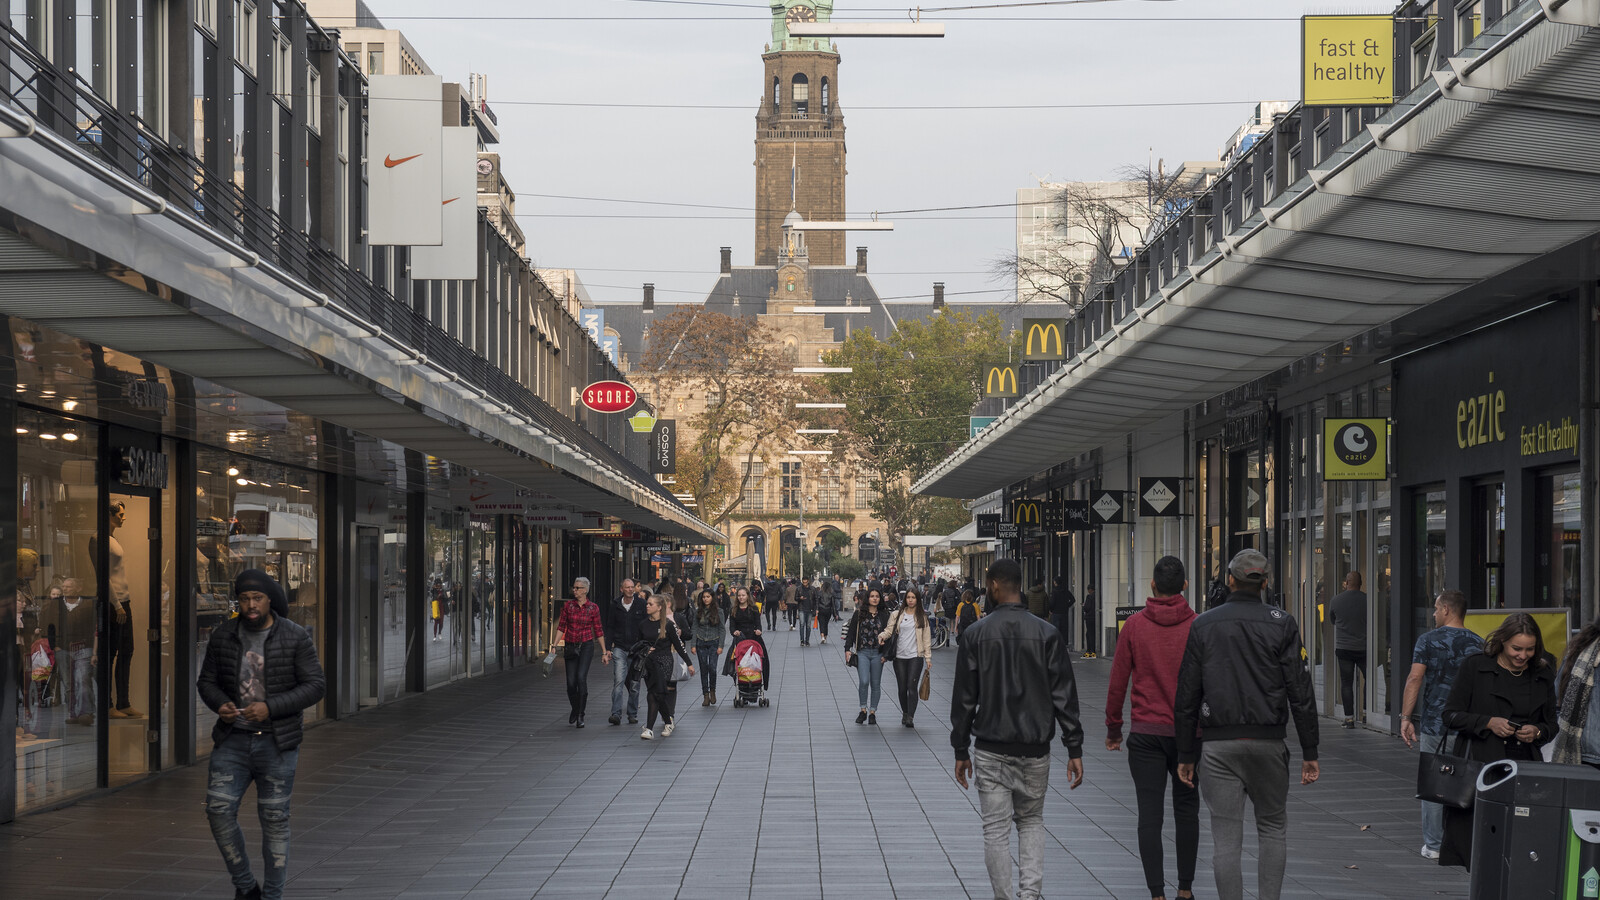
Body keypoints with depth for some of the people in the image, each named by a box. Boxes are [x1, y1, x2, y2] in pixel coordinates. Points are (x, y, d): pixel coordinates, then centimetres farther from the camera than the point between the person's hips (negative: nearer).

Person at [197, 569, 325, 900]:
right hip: (233, 739, 3)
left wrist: (271, 708, -20)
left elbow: (316, 685, -10)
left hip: (276, 742, -3)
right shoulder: (223, 636, 2)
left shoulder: (295, 638, -7)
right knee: (219, 810, -8)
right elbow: (207, 681, 10)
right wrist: (220, 705, -13)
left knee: (274, 819, 1)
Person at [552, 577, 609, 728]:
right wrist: (555, 645, -6)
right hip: (570, 646, 2)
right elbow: (561, 627, 4)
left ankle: (580, 715, -12)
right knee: (571, 682, 0)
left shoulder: (593, 608, 0)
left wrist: (604, 652, 7)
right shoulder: (568, 605, 2)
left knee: (581, 677, -20)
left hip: (586, 646, -2)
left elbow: (598, 631, 6)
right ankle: (575, 709, 28)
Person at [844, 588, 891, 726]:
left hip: (877, 653, 1)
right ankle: (863, 710, 2)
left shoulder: (884, 615, 6)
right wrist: (848, 649, -3)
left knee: (875, 684, 5)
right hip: (862, 652, -1)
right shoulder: (859, 614, 4)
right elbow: (851, 631, 6)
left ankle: (872, 712, 15)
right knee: (864, 682, -14)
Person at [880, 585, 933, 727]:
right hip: (900, 656, 2)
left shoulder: (923, 616, 6)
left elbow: (926, 637, 6)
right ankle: (905, 713, 26)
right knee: (902, 688, 7)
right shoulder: (897, 615, 8)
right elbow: (889, 629, 2)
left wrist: (928, 657, 3)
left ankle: (910, 717, -16)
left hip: (915, 656, -2)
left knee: (912, 686, -12)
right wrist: (882, 635, -21)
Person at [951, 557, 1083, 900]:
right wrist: (1074, 749, 0)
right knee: (1031, 820, 17)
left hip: (991, 751, -1)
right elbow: (1064, 695, -4)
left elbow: (964, 697, -1)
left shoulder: (976, 634, -4)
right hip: (1035, 749, 1)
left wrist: (961, 750, 6)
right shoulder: (1046, 633, -3)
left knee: (996, 830, 5)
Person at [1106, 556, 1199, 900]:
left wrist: (1113, 728, 10)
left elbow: (1118, 682, 0)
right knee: (1186, 810, 14)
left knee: (1149, 814, 0)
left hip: (1145, 733, -1)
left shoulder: (1134, 625, -3)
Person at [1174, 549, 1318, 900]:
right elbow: (1300, 692, -4)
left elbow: (1186, 697, 3)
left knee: (1226, 838, 1)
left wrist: (1185, 755, 9)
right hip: (1268, 742, 0)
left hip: (1218, 744, 0)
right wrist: (1310, 752, 1)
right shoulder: (1281, 624, 0)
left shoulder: (1203, 625, 4)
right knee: (1273, 828, 14)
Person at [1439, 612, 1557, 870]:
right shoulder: (1474, 667, 2)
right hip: (1478, 766, -2)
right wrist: (1488, 722, -12)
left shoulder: (1543, 675, 13)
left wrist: (1537, 732, -2)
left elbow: (1552, 723, 20)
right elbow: (1451, 715, 2)